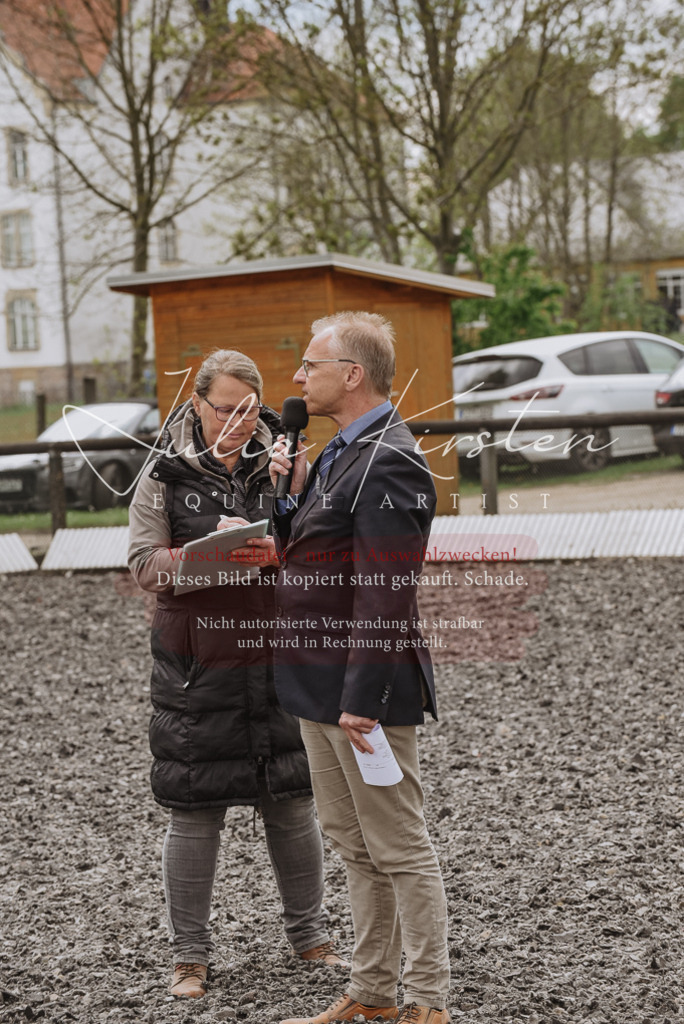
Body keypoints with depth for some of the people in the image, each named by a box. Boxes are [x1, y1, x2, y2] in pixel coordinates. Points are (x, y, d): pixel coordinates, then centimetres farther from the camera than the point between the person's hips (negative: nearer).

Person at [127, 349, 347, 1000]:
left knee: (293, 801, 8)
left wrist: (279, 550, -15)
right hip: (196, 664, -2)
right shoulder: (165, 475, 0)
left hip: (277, 656, 2)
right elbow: (144, 564, -5)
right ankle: (190, 954, 15)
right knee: (194, 810, 2)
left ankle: (309, 934, 26)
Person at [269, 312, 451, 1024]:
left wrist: (362, 699, -25)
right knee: (353, 846, 17)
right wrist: (292, 493, 3)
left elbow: (385, 592, -23)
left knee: (400, 850, 1)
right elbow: (300, 559, 18)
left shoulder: (388, 462, -18)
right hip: (317, 684, 10)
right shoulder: (340, 452, 14)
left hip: (362, 689, -10)